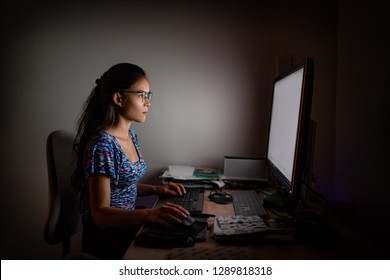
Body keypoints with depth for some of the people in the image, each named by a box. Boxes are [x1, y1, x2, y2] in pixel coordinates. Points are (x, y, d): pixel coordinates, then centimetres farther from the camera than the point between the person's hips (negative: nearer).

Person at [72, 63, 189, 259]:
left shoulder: (130, 135, 6)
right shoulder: (102, 145, -22)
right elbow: (100, 213, -23)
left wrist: (155, 189, 2)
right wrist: (149, 214, -38)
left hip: (127, 225, 8)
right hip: (105, 238, -8)